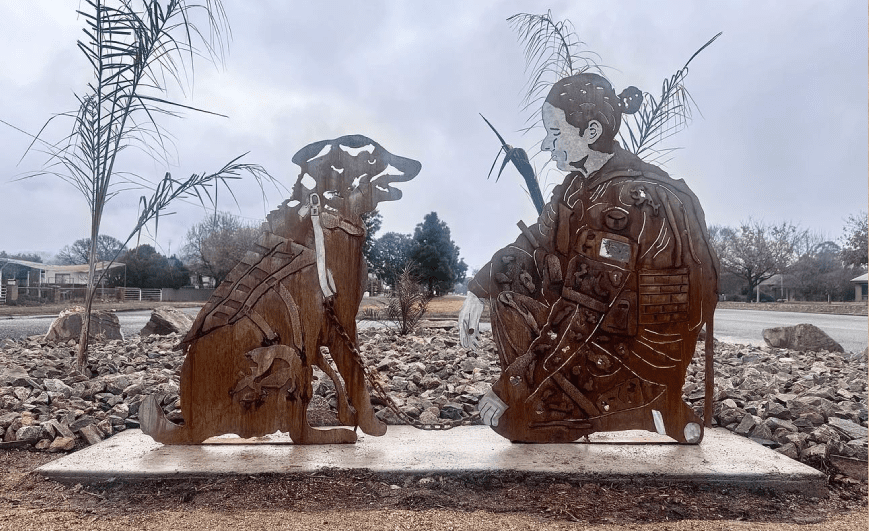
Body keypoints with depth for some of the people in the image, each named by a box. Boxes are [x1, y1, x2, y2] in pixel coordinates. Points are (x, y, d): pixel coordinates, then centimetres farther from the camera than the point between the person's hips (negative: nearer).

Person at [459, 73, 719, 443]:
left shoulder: (629, 202, -27)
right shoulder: (582, 183, 1)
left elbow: (583, 316, -27)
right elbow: (534, 244, 11)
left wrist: (509, 390, -21)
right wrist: (478, 293, -2)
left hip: (643, 354, -9)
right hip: (605, 325, 9)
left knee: (517, 414, -12)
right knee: (508, 297, 3)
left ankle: (642, 413, 5)